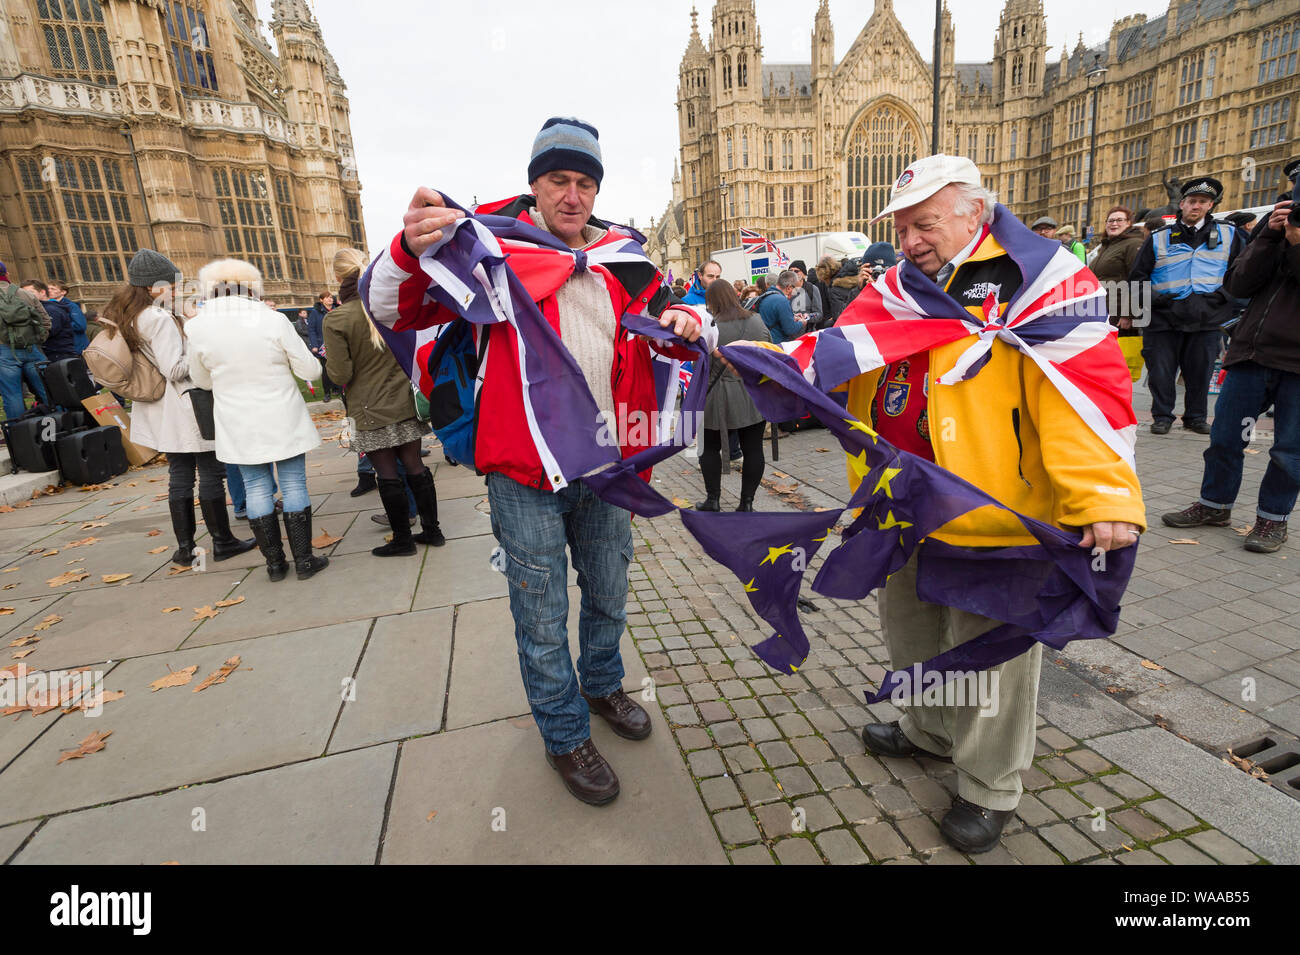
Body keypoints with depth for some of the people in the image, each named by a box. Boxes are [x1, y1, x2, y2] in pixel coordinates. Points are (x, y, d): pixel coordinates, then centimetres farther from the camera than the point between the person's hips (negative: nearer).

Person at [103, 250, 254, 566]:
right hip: (186, 408, -9)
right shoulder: (161, 319, -17)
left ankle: (185, 547, 17)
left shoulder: (128, 319, 11)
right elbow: (174, 369, -21)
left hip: (165, 414, 9)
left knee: (179, 477, 12)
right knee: (211, 474, 0)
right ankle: (222, 542, 7)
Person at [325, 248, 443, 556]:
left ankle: (403, 539, 17)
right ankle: (432, 530, 20)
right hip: (404, 401, 4)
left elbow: (340, 374, -14)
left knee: (388, 474, 5)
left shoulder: (336, 320, -15)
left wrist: (330, 360, 6)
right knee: (414, 465, 12)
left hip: (370, 409, -4)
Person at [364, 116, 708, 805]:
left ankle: (602, 684, 49)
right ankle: (565, 734, 32)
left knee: (608, 594, 21)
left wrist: (685, 321, -7)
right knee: (542, 616, 8)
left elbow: (672, 326, 18)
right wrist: (411, 251, -32)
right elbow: (389, 308, -10)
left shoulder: (622, 258, 8)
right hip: (526, 472, -4)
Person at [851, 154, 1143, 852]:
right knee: (909, 628, 23)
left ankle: (988, 789, 33)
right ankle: (931, 731, 50)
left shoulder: (1031, 284, -10)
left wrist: (1104, 497, -30)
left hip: (991, 519, -7)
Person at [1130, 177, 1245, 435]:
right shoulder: (1159, 238, 10)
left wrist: (1227, 293, 1)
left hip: (1208, 318, 1)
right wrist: (1152, 297, -5)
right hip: (1163, 317, -1)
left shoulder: (1228, 236, 15)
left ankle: (1196, 417, 19)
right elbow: (1138, 275, 10)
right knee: (1161, 371, -1)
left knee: (1200, 372, 6)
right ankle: (1162, 417, 12)